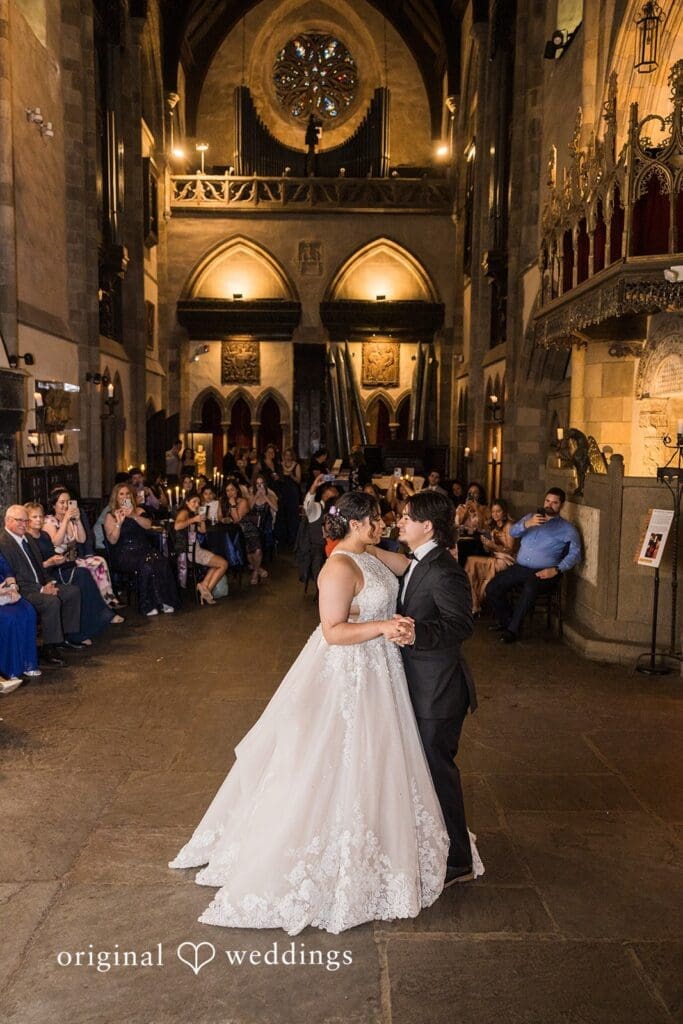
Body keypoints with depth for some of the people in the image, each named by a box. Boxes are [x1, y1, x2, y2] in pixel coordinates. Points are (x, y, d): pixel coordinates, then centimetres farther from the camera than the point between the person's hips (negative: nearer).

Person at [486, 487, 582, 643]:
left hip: (543, 573, -4)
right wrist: (527, 524, -17)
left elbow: (575, 553, -6)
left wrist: (556, 570, -19)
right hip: (520, 568, 4)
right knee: (492, 588, -15)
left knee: (530, 588, -37)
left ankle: (513, 629, -25)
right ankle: (506, 620, 8)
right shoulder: (531, 517, 19)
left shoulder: (567, 528, 7)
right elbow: (513, 532, 4)